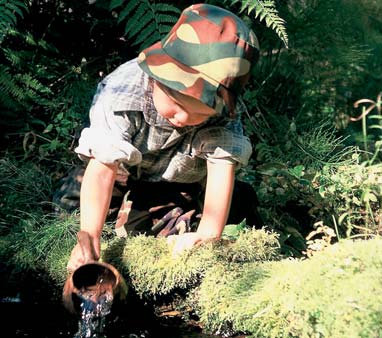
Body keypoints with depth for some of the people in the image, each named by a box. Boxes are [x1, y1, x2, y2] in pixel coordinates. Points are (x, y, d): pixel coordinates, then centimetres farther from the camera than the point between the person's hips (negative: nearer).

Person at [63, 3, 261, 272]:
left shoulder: (225, 111, -30)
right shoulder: (121, 96, -36)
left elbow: (222, 168, -35)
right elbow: (102, 169, -40)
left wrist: (209, 233, -48)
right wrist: (90, 239, -47)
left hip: (189, 186, -1)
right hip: (130, 184, 2)